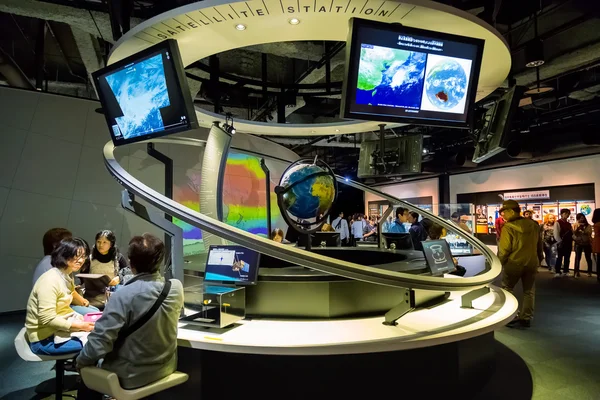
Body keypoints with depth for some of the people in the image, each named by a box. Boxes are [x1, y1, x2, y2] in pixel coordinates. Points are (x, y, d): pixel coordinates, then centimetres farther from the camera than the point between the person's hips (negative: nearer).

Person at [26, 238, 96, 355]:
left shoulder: (66, 277, 7)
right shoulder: (50, 280, -23)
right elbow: (48, 320, -25)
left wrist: (82, 319, -4)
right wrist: (80, 326, -21)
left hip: (58, 329, 9)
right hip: (44, 339, -9)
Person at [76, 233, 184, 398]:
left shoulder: (124, 296, -27)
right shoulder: (176, 287, -12)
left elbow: (99, 342, -24)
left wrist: (81, 361, -5)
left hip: (131, 377, -5)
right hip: (165, 367, 5)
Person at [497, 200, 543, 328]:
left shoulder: (508, 227, -18)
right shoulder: (534, 225, 3)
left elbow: (504, 249, -17)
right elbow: (539, 245, 15)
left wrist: (499, 263, -3)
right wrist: (539, 259, 27)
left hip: (513, 263, -5)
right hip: (531, 263, 5)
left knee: (506, 290, 12)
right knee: (529, 291, 16)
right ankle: (526, 318, 18)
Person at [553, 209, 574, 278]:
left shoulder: (569, 224, 15)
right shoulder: (558, 223, -7)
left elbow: (572, 233, 16)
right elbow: (556, 234, -13)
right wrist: (560, 242, -17)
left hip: (568, 243, 7)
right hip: (561, 243, -7)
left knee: (567, 258, 10)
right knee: (559, 258, -4)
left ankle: (565, 272, 18)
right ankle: (557, 272, 1)